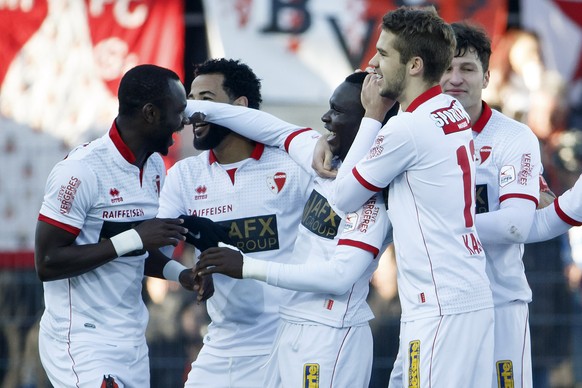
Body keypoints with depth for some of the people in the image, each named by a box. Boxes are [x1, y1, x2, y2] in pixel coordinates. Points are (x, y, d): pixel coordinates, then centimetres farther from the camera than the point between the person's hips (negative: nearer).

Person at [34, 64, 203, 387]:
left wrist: (179, 274, 1)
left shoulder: (155, 166, 10)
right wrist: (133, 238, -22)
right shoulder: (81, 170, -17)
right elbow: (47, 263, -19)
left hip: (133, 343, 8)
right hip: (83, 345, -8)